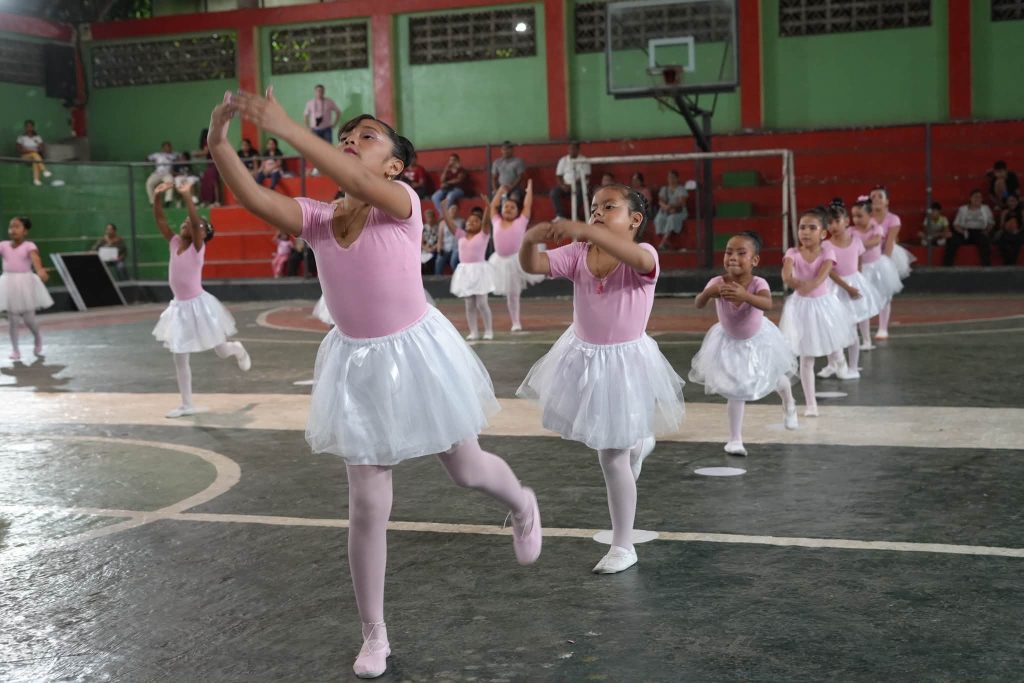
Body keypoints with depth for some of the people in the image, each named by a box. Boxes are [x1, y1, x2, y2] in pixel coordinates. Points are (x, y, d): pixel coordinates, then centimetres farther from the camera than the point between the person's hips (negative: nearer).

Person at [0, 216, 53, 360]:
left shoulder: (29, 246, -9)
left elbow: (35, 258, -27)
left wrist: (40, 270, -47)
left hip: (25, 284, -3)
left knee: (28, 319, 3)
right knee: (12, 319, 5)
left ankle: (38, 339, 33)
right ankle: (15, 349, 16)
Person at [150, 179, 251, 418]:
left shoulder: (198, 247, -13)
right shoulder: (174, 243, 1)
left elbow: (196, 221, -30)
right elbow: (159, 219, -5)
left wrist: (187, 196, -38)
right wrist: (158, 196, -18)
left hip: (199, 305, -5)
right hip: (179, 307, 5)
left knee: (221, 352, 9)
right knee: (179, 358, 5)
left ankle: (238, 350, 45)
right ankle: (187, 404, 14)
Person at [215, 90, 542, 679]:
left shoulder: (402, 204, -14)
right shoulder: (316, 219, -3)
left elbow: (359, 184, -36)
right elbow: (254, 199, -19)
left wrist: (289, 130, -42)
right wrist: (219, 144, -34)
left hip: (415, 353, -3)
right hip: (358, 365, 3)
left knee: (465, 469, 16)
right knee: (367, 507, 4)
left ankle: (523, 505, 53)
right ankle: (375, 635, 20)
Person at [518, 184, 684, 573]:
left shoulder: (643, 257, -18)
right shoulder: (577, 255, -3)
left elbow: (637, 257, -43)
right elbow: (532, 265, -13)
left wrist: (583, 230, -54)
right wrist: (530, 239, -37)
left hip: (624, 361, -6)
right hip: (583, 357, 6)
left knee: (612, 457, -2)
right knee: (602, 440, 27)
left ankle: (623, 547, 14)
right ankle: (637, 443, 60)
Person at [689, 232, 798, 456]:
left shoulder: (758, 283, -34)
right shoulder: (717, 282, -28)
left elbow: (767, 305, -53)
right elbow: (698, 304, -39)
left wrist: (745, 296, -72)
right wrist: (708, 293, -61)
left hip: (758, 339, 0)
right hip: (730, 341, 0)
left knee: (775, 377, 23)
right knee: (736, 390, -3)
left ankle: (789, 404, 58)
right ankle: (735, 439, 10)